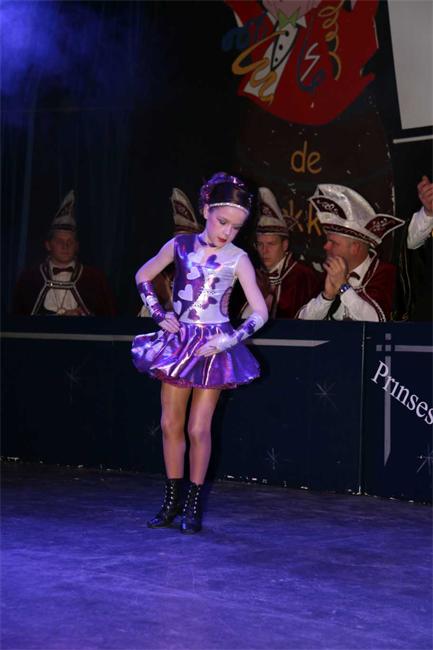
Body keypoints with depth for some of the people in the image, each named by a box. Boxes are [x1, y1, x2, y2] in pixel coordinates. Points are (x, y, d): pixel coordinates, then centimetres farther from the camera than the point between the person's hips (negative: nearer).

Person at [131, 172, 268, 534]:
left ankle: (193, 506, 11)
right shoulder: (180, 245, 0)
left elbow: (260, 313, -8)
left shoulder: (237, 259, -6)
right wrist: (159, 315, 3)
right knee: (170, 424, 7)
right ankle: (172, 500, 20)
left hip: (213, 348, -3)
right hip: (178, 341, 3)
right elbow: (143, 277, 14)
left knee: (198, 429, -2)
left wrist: (227, 341, -16)